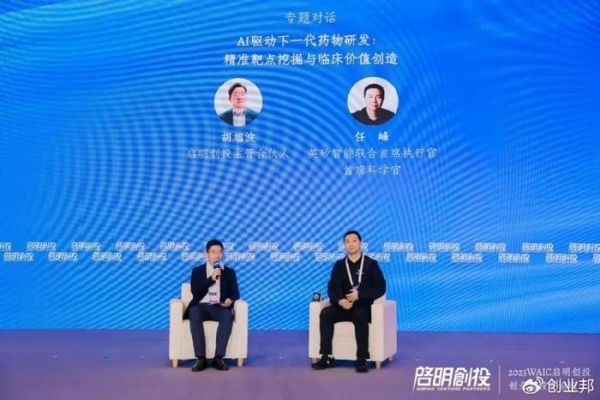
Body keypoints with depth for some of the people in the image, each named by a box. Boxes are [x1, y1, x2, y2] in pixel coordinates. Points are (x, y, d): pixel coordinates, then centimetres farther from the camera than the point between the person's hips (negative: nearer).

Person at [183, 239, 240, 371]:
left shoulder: (229, 272, 16)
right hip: (201, 306, 0)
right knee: (194, 314, -35)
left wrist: (230, 300, -16)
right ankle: (201, 358, -33)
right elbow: (195, 291, -2)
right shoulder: (197, 271, 13)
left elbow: (235, 292, 8)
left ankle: (218, 358, -31)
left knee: (228, 316, -34)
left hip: (219, 308, 0)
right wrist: (211, 278, -12)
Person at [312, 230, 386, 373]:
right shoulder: (339, 265, 13)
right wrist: (339, 300, -19)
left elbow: (380, 288, -4)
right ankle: (327, 357, -24)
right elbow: (332, 287, 4)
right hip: (343, 306, 3)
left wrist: (359, 295, -17)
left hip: (363, 306, -3)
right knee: (325, 313, -26)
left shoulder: (371, 264, 5)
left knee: (360, 316, -37)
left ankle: (362, 359, -32)